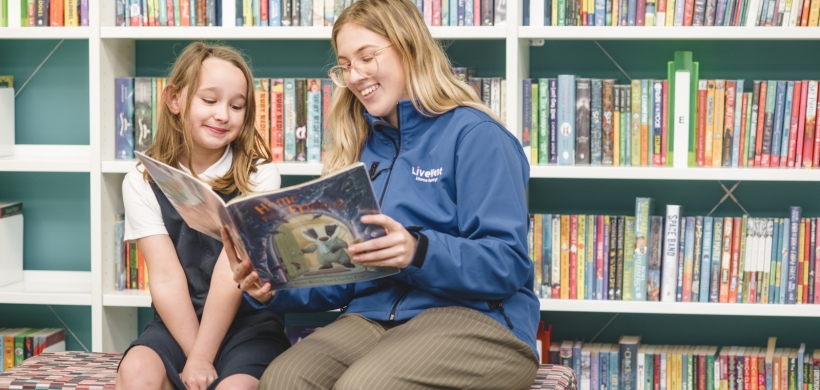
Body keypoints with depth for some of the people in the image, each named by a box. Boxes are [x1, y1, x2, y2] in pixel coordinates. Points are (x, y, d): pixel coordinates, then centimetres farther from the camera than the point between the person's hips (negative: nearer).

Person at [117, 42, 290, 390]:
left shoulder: (259, 176, -3)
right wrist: (195, 358, -18)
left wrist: (201, 359, -20)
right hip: (176, 324, 2)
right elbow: (166, 278, -9)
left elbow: (231, 272, -13)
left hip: (249, 324, -1)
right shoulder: (142, 183, 0)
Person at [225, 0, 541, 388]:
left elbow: (508, 264, -12)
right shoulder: (358, 148, 17)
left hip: (477, 318, -5)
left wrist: (420, 251, -29)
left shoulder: (474, 135, -3)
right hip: (374, 316, 6)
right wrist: (273, 290, -4)